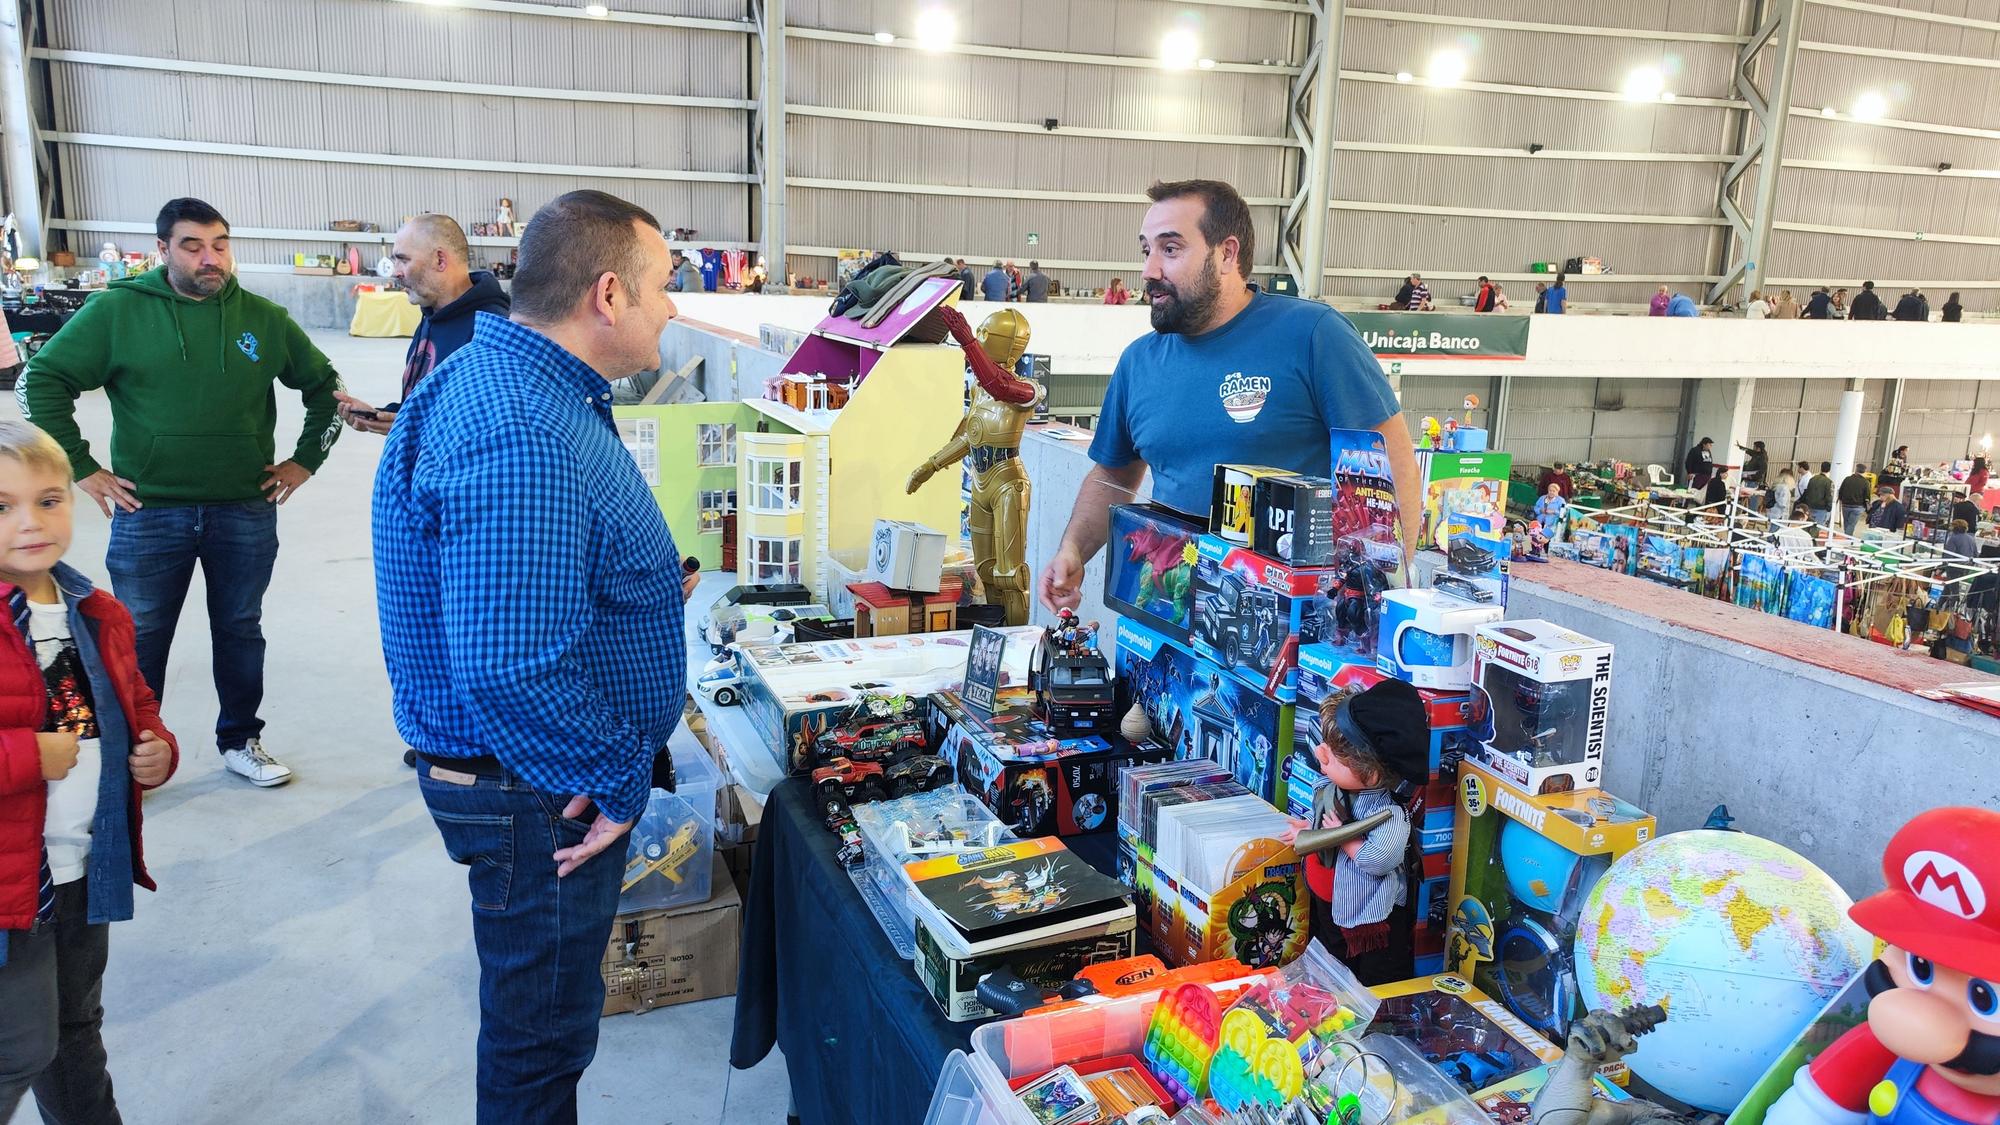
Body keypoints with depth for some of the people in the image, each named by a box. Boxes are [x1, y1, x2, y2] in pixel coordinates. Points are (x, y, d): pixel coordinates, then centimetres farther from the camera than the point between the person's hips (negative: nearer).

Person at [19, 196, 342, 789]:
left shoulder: (263, 318, 1)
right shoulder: (117, 310, -5)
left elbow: (323, 385, 12)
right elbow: (43, 380, -1)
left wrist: (304, 461, 8)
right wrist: (81, 468, -5)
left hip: (246, 513, 2)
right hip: (148, 514, -2)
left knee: (240, 631, 14)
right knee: (139, 640, 9)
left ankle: (240, 740, 30)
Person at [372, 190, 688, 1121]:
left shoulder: (513, 383, 6)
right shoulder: (522, 441, -30)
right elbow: (514, 670, -35)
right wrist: (615, 782, -22)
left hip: (551, 776, 10)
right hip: (540, 798, -10)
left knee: (542, 1015, 27)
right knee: (542, 1037, 11)